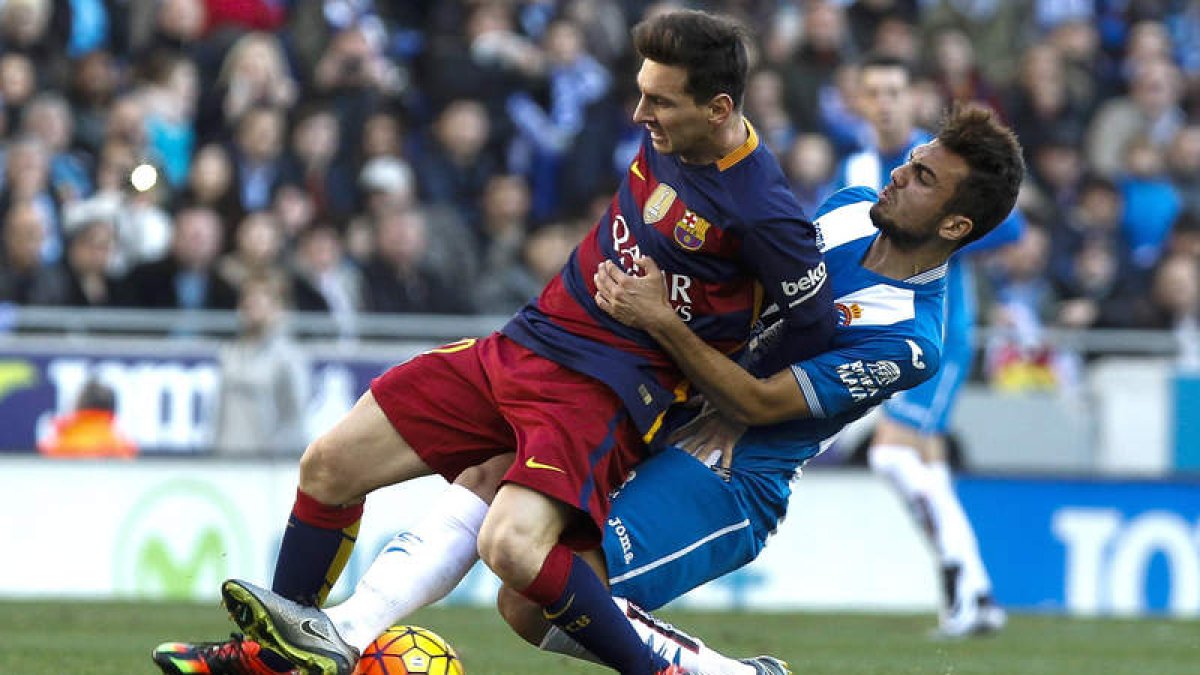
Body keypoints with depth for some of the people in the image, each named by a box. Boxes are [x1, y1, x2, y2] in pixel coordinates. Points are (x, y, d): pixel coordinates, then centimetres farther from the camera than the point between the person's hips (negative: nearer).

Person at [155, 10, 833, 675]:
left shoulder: (761, 210, -21)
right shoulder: (668, 135, 1)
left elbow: (813, 331, -10)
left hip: (602, 389, -8)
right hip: (520, 345, 8)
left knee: (513, 546, -33)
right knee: (329, 466, 6)